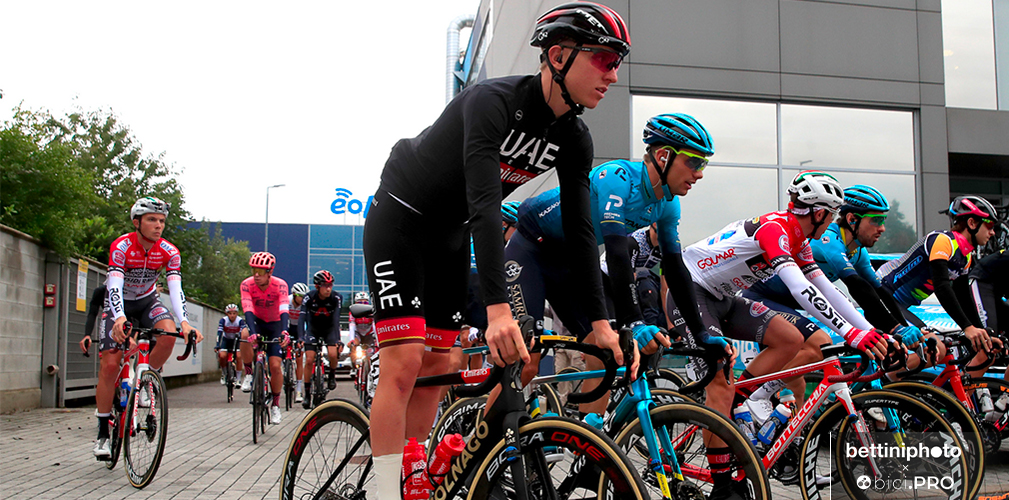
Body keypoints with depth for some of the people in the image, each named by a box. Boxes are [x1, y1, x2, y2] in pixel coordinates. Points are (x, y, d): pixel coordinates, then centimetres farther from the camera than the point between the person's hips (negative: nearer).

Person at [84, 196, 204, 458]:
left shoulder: (169, 252, -18)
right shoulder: (121, 246, -26)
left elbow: (175, 288, -26)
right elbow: (114, 286, -36)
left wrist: (184, 322, -43)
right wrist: (119, 318, -55)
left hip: (147, 301, 2)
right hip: (119, 304, -2)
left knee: (168, 334, -29)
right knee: (110, 364, -12)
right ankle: (103, 433, 0)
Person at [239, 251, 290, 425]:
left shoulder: (280, 285, -24)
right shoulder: (247, 284, -22)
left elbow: (284, 310, -36)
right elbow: (248, 310, -34)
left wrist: (285, 331, -54)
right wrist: (252, 332, -51)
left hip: (275, 324, -1)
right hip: (257, 321, 1)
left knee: (275, 365, -11)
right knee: (246, 336, -36)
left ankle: (275, 404, 9)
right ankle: (249, 373, -13)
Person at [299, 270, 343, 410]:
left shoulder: (336, 298, -22)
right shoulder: (309, 298, -22)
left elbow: (336, 320, -28)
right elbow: (302, 318, -27)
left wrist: (337, 340, -40)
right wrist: (301, 338, -41)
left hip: (329, 329, 0)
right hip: (313, 330, 0)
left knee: (333, 354, -26)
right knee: (309, 360, -9)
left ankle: (332, 374, 6)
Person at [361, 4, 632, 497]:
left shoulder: (574, 139, -7)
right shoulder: (493, 100, -30)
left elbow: (580, 230, -8)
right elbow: (484, 203, -40)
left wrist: (601, 321, -15)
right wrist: (498, 309, -48)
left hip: (450, 235, 7)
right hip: (400, 219, -7)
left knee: (437, 367, 5)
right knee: (405, 362, -15)